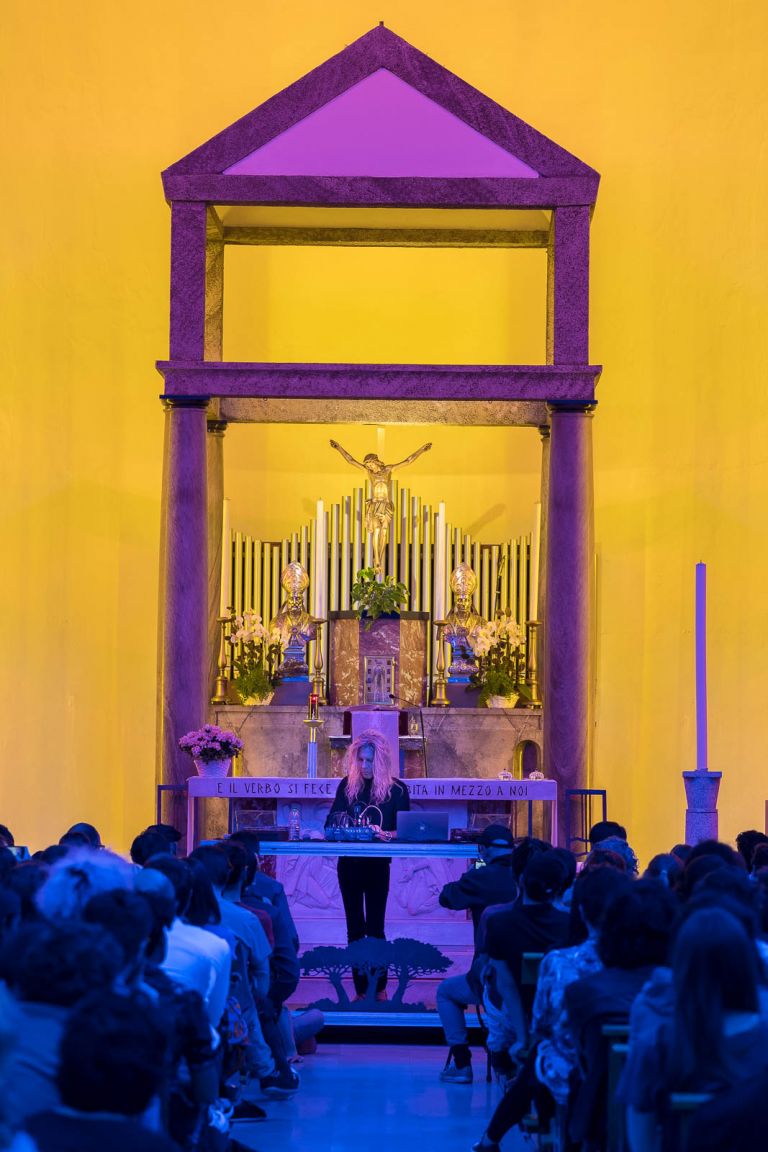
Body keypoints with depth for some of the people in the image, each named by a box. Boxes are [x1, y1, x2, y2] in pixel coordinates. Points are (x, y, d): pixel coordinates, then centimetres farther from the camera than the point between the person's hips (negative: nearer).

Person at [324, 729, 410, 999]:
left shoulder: (396, 789, -4)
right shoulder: (347, 785, 2)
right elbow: (331, 823, 3)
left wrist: (384, 834, -25)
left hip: (378, 865, -3)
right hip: (349, 863, 3)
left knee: (375, 928, -2)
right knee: (355, 928, 6)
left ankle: (380, 989, 7)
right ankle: (360, 990, 10)